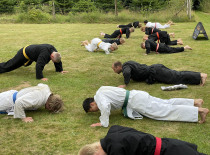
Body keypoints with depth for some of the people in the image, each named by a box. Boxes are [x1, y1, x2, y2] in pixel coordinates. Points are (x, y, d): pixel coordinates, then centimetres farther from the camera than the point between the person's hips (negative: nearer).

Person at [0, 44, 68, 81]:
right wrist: (40, 77, -40)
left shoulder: (53, 50, -13)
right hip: (24, 54, -9)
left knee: (26, 64, 40)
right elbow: (39, 65, -44)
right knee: (8, 66, 0)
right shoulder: (45, 54, -41)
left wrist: (60, 70, 5)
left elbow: (58, 61, 4)